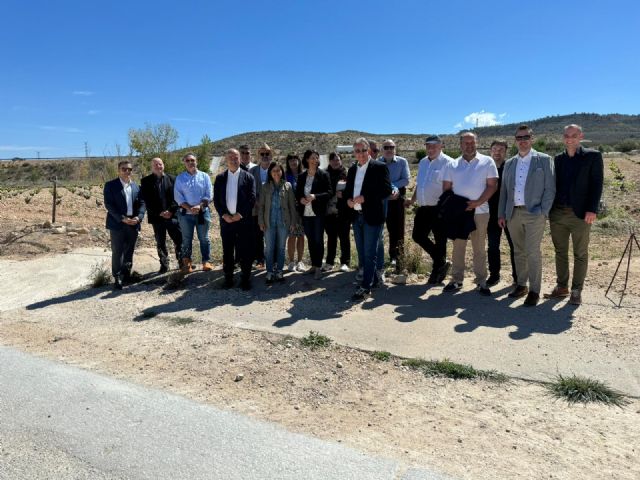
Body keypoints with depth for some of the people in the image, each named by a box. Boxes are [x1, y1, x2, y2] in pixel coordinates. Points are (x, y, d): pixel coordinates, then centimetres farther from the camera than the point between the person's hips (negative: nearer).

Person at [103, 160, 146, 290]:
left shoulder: (136, 186, 13)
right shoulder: (110, 185, -1)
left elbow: (141, 203, 8)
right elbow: (109, 204, -9)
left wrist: (138, 217, -11)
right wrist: (122, 218, -18)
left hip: (133, 223, 4)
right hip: (117, 223, -4)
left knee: (129, 251, 11)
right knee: (117, 252, -2)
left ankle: (126, 274, 21)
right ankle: (117, 278, 4)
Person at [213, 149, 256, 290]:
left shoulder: (248, 177, 2)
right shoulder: (220, 178, 9)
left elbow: (252, 198, -4)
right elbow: (216, 199, 5)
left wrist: (240, 214, -12)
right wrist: (224, 215, -8)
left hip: (243, 220, -2)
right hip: (226, 219, 2)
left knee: (245, 251, 1)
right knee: (227, 251, 8)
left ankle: (245, 278, 10)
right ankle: (228, 278, 17)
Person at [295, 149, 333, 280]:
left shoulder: (323, 175, -3)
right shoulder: (302, 176, 8)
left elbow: (330, 192, -9)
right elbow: (297, 193, 14)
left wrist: (315, 196, -21)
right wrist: (300, 199, -8)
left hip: (318, 213, -4)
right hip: (306, 213, 4)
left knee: (318, 240, 0)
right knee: (310, 240, 11)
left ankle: (318, 267, 10)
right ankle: (313, 265, 22)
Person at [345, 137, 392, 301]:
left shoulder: (379, 167, -7)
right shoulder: (352, 169, 13)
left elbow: (386, 190, -14)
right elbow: (347, 189, 19)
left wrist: (365, 198, -19)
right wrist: (348, 199, -3)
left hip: (372, 216, -7)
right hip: (356, 216, 7)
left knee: (369, 253, -3)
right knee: (361, 252, 15)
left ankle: (366, 287, 1)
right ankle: (369, 278, 30)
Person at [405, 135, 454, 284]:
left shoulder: (448, 163, -10)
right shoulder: (422, 162, 15)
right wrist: (413, 200, 20)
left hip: (439, 209, -8)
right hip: (423, 208, 8)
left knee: (440, 240, 4)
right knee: (418, 236, 10)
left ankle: (437, 269, 21)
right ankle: (441, 262, 27)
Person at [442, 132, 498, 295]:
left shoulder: (487, 162, 2)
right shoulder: (453, 165, 9)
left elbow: (492, 186, -3)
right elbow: (446, 188, 9)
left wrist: (478, 202, -15)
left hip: (480, 211, -2)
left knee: (479, 248, 5)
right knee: (458, 247, 7)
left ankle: (481, 282, 12)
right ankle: (456, 279, 16)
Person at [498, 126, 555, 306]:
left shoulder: (544, 160, 2)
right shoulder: (509, 163, 15)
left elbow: (550, 188, -2)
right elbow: (504, 190, 15)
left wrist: (543, 212, -10)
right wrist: (501, 214, 9)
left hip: (534, 213, -4)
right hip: (513, 214, 5)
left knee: (532, 252, -8)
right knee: (519, 252, 11)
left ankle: (534, 291, 0)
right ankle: (521, 285, 22)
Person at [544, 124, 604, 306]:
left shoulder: (593, 156, 0)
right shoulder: (558, 159, 12)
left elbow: (597, 184, -5)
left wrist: (592, 209, -14)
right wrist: (548, 208, 4)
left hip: (580, 213, -4)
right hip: (557, 212, 4)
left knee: (580, 254, 4)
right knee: (560, 252, 10)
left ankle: (576, 291, 11)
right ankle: (561, 287, 20)